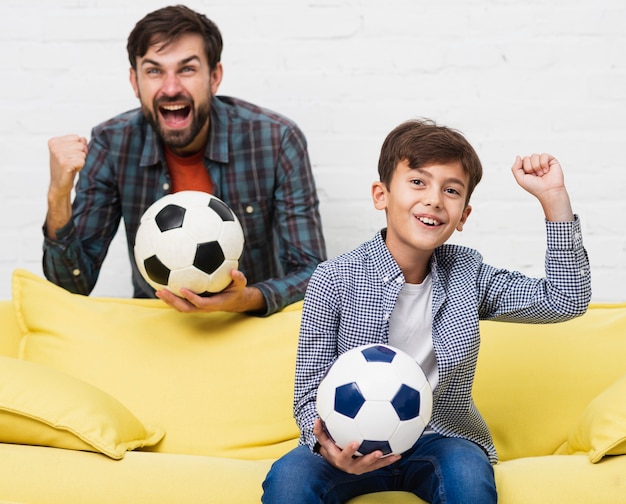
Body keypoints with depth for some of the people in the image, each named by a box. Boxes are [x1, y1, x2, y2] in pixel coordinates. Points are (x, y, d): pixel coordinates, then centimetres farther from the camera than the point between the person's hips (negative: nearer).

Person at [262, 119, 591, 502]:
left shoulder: (468, 273, 2)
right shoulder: (335, 281, -8)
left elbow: (567, 300, -1)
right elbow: (311, 389, -6)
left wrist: (554, 198, -9)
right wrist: (326, 445, -29)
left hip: (442, 438, 2)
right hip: (357, 444, -2)